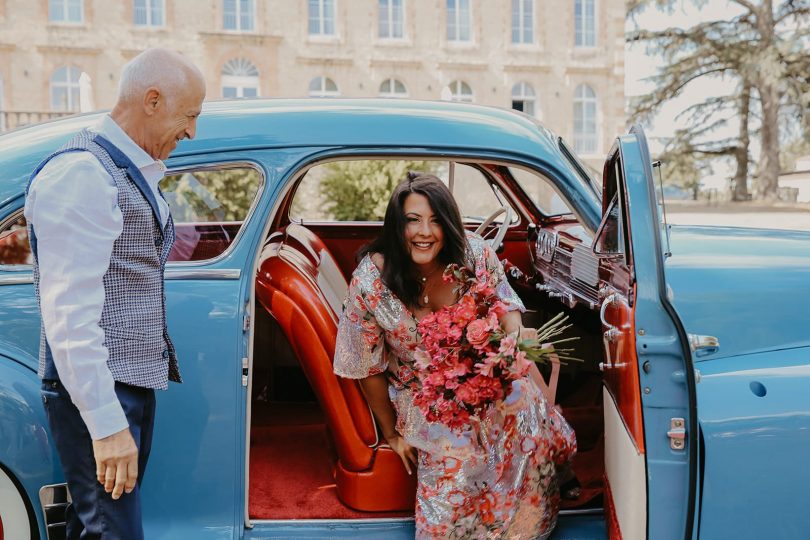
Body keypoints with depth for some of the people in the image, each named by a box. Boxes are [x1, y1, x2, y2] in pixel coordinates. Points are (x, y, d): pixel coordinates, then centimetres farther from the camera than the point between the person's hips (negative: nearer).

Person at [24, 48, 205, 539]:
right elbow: (69, 310, -22)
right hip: (96, 393, -9)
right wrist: (107, 423, -24)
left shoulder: (138, 175, 15)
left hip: (137, 383, 9)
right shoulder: (83, 173, -15)